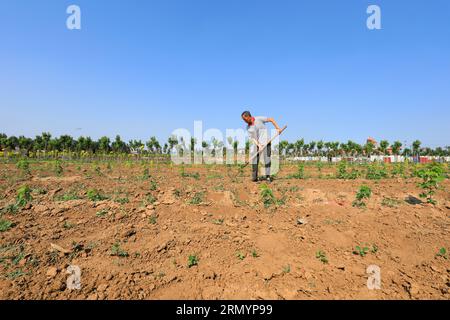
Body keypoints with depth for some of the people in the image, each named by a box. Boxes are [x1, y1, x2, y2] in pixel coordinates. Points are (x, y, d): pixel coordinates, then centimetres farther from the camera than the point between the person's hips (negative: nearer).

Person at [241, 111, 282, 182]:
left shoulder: (259, 119, -6)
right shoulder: (248, 127, 4)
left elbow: (271, 119, -3)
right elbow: (252, 138, -2)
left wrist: (278, 128, -11)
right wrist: (258, 145, -16)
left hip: (265, 142, -4)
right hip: (257, 144, 4)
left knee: (267, 159, -4)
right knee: (255, 160, 0)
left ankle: (267, 176, 1)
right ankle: (254, 177, 7)